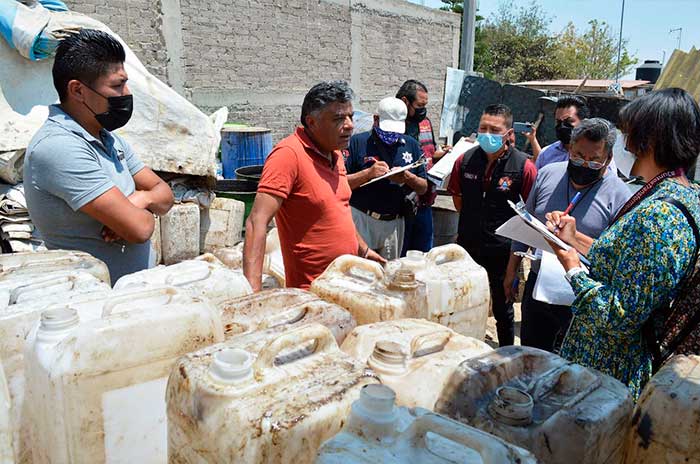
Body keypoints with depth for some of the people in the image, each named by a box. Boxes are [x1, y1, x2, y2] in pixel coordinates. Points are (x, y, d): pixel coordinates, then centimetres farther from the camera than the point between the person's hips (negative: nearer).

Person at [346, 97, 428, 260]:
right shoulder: (357, 142, -3)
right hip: (361, 219, -4)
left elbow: (423, 188, 11)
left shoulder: (411, 145, 10)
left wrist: (408, 177, -9)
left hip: (394, 223, 4)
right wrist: (368, 173, -19)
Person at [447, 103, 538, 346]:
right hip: (467, 246, 4)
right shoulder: (465, 160, -4)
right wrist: (471, 222, 10)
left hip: (503, 250, -3)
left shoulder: (523, 166, -14)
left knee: (503, 310, 14)